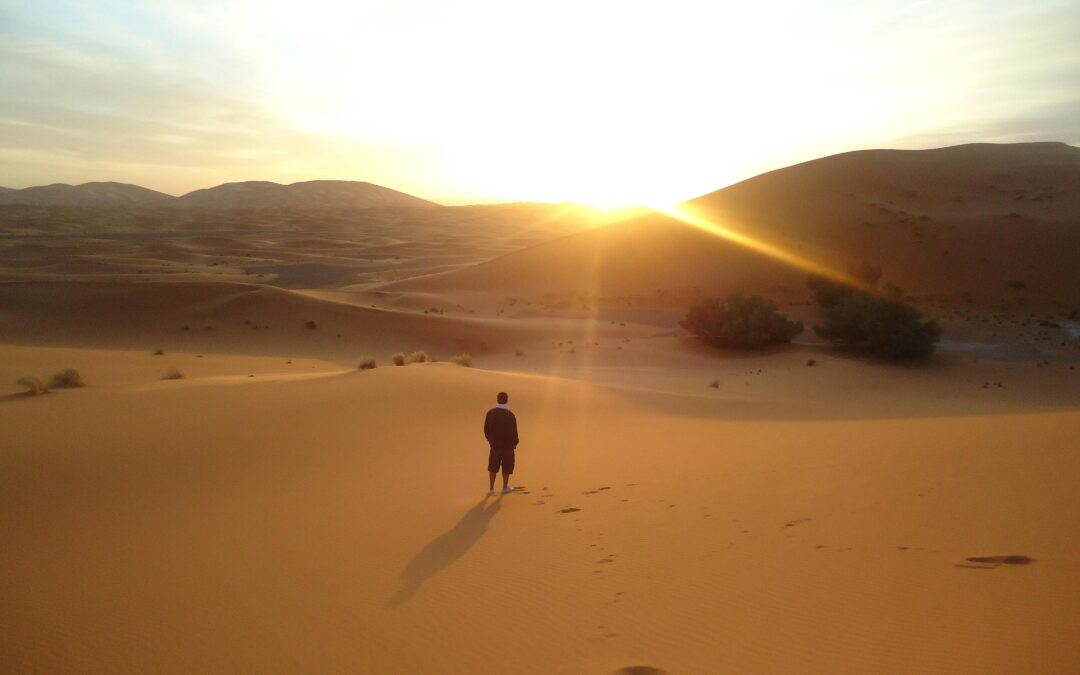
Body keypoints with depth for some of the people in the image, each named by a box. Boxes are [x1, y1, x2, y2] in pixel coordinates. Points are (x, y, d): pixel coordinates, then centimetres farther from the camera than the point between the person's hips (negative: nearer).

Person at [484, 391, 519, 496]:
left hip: (495, 445, 3)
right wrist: (515, 443, 3)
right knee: (507, 467, 14)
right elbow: (514, 431, -14)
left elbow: (486, 429, 0)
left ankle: (491, 489, 15)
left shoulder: (490, 413, -7)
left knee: (493, 467, 14)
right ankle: (505, 487, 25)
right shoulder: (510, 415, -19)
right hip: (508, 445, -3)